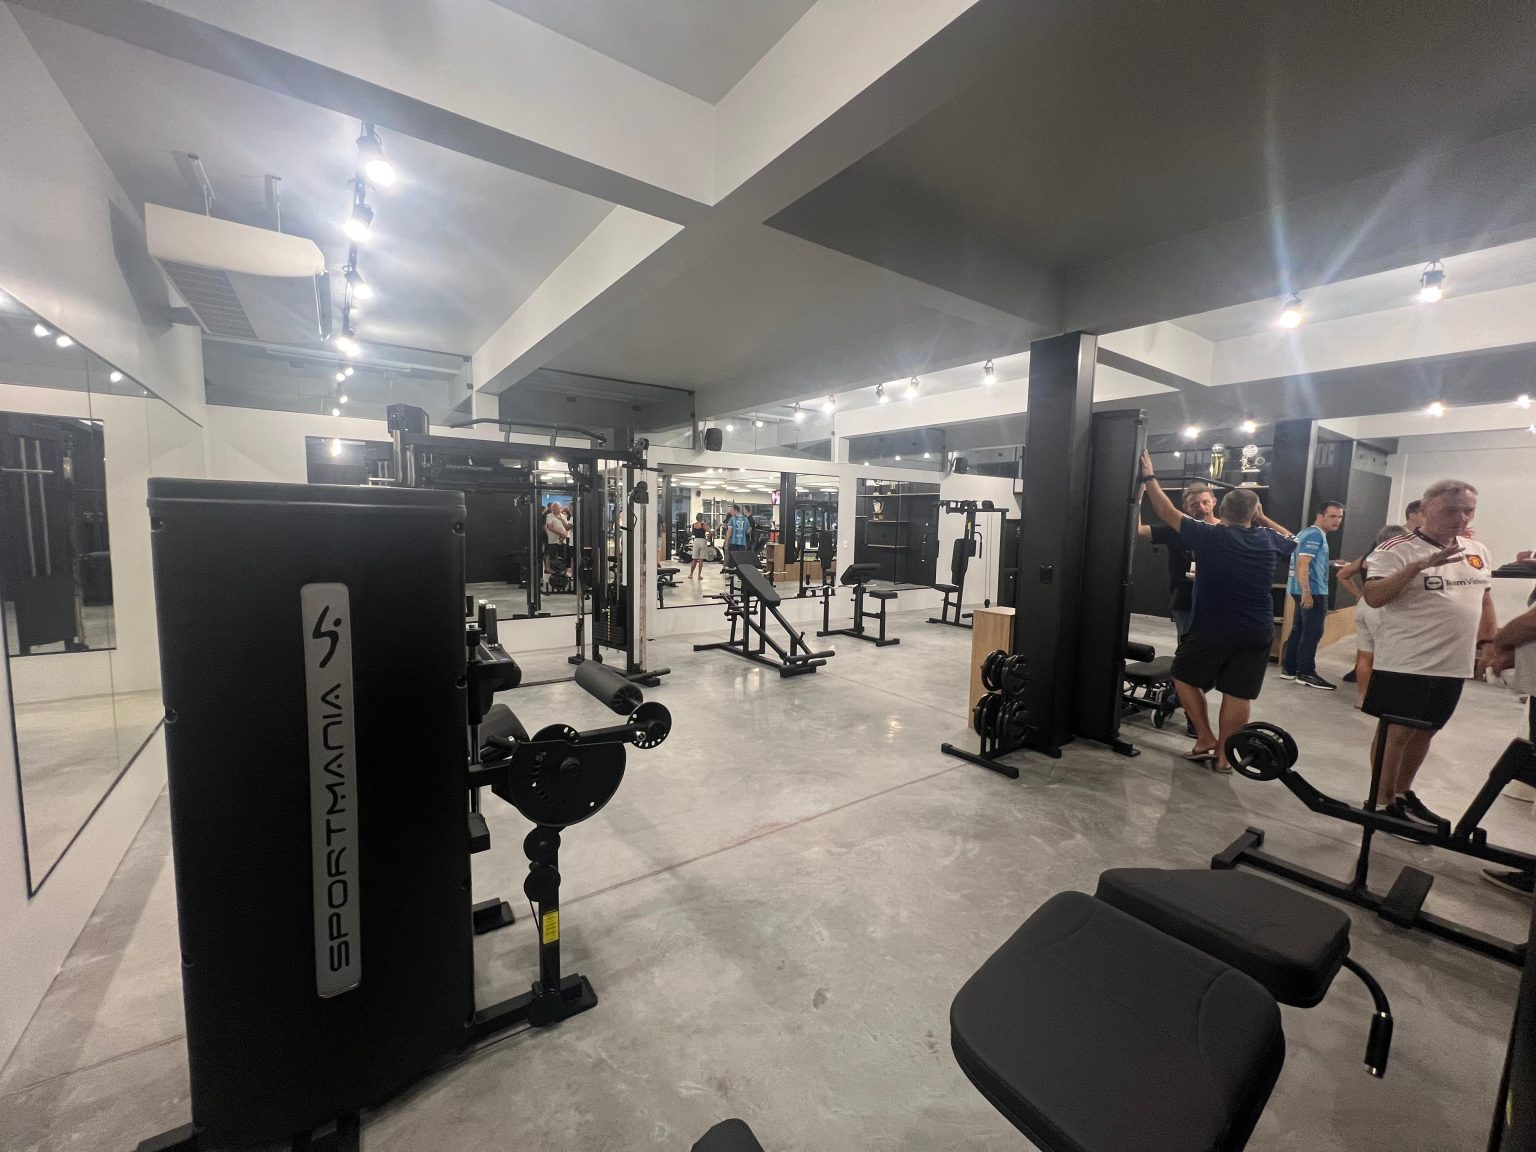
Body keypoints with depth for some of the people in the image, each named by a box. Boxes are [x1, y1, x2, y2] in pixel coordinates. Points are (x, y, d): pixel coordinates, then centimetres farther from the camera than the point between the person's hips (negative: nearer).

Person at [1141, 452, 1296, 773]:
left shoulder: (1209, 536, -11)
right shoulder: (1269, 540, 3)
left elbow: (1167, 512, -2)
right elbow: (1292, 540, 28)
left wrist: (1149, 477, 6)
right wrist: (1264, 519, 25)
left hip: (1212, 629, -4)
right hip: (1257, 633, 4)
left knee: (1184, 677, 15)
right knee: (1238, 694, 9)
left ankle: (1205, 739, 13)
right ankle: (1223, 754, 15)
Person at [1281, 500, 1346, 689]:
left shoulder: (1308, 532, 17)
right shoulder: (1315, 535, -13)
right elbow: (1302, 565, -22)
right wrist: (1307, 593, -28)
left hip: (1310, 591, 10)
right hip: (1313, 591, -10)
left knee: (1299, 631, 11)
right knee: (1312, 633, -5)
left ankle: (1289, 669, 16)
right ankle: (1306, 673, -1)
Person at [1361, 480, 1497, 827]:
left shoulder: (1478, 552, 11)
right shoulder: (1397, 550, -13)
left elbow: (1484, 599, 22)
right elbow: (1373, 597, -25)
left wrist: (1492, 642, 19)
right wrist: (1419, 565, -32)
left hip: (1453, 665, 7)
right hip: (1405, 663, -7)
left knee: (1424, 732, 17)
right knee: (1396, 733, 0)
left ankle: (1403, 794, 31)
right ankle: (1382, 803, 12)